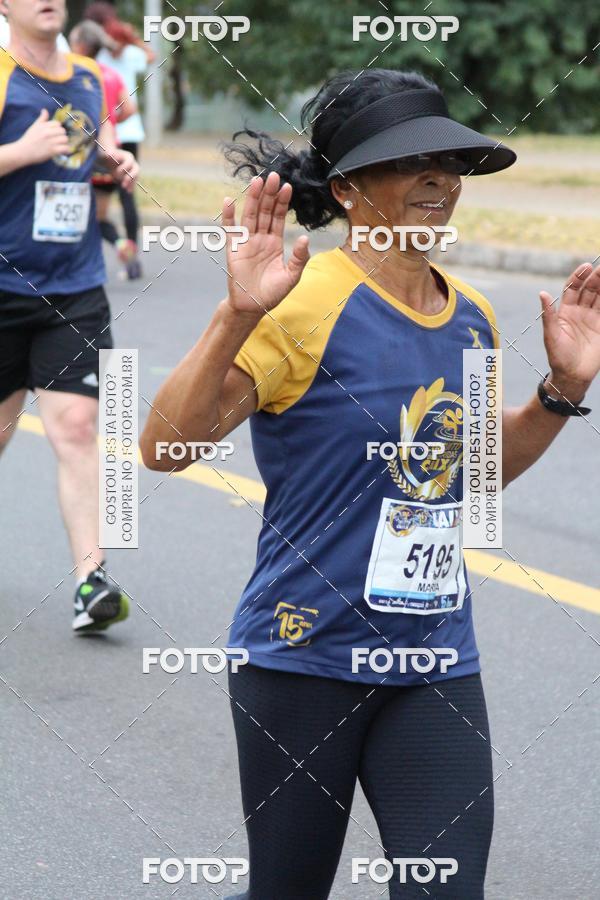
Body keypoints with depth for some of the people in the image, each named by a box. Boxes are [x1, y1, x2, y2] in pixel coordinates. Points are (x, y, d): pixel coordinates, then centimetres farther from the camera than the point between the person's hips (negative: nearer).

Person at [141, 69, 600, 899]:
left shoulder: (470, 315, 6)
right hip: (308, 653, -5)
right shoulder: (307, 303, -15)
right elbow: (164, 446, -22)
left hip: (436, 668, 5)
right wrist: (239, 316, -34)